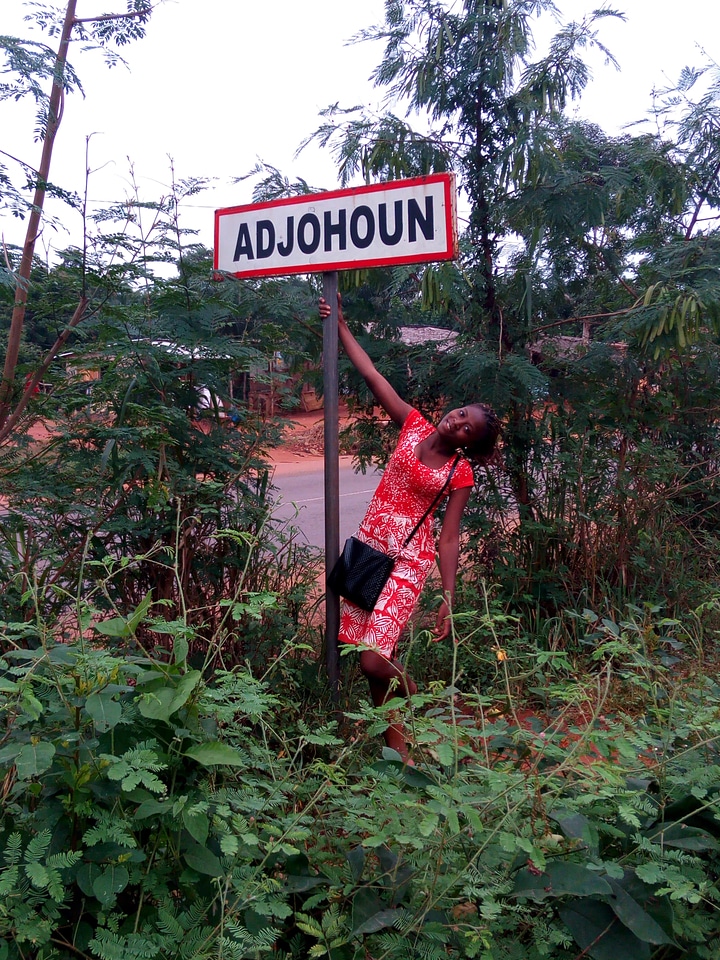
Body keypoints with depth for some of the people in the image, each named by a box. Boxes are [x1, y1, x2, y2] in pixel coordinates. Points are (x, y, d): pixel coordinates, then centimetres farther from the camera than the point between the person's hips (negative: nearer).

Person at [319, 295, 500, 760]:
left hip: (409, 559, -4)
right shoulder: (414, 425, 4)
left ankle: (415, 696, 24)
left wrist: (449, 599, -10)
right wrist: (342, 326, 1)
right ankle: (396, 744, 29)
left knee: (374, 661, -12)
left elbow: (450, 540, -5)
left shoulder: (460, 474, -4)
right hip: (369, 545, 4)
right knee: (373, 655, 8)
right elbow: (372, 375, 3)